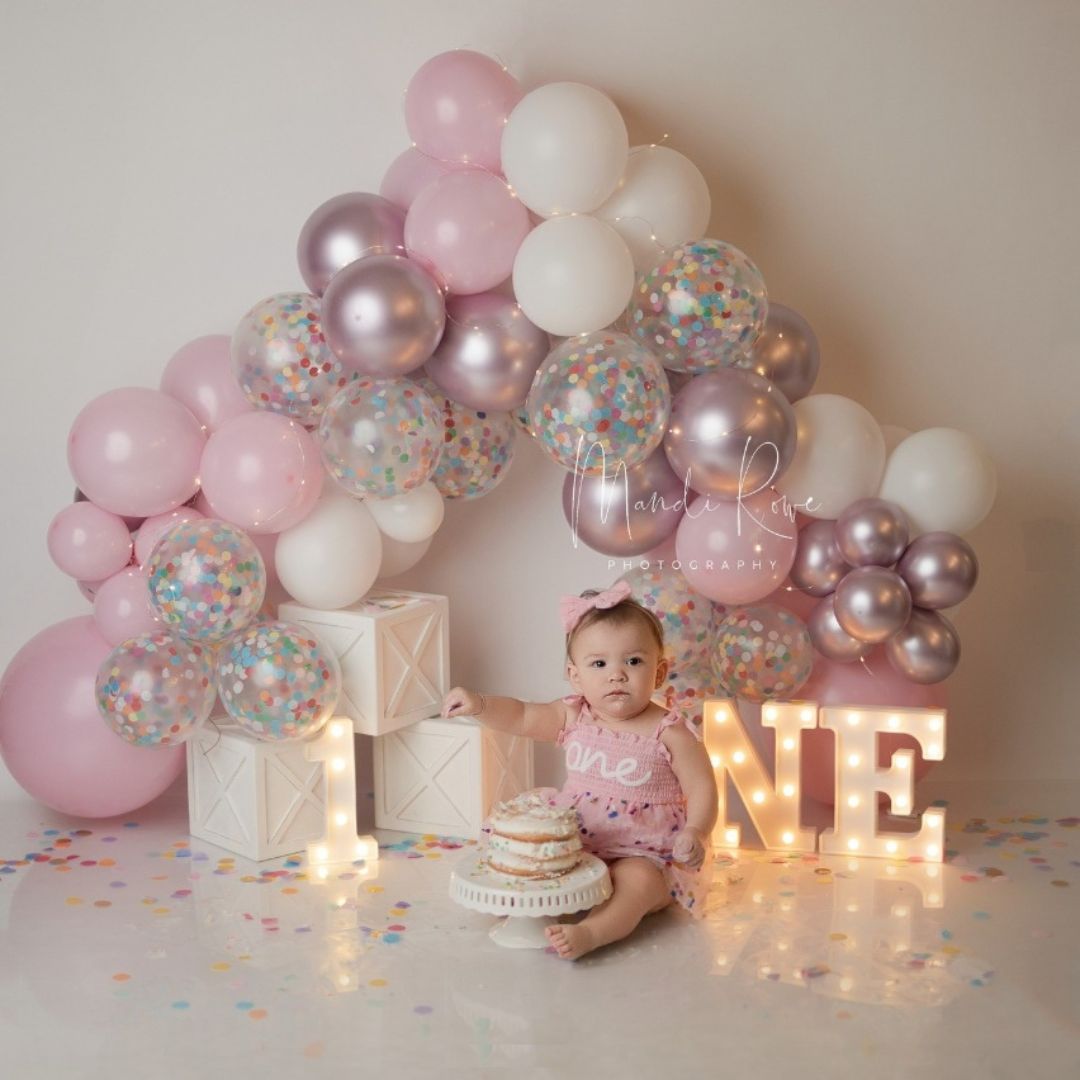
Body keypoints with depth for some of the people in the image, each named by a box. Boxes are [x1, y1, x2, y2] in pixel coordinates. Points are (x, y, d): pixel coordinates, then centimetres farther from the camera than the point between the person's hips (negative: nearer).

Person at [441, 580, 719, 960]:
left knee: (635, 882, -34)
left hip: (643, 855, -5)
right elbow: (520, 716, 0)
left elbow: (702, 789, -11)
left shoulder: (669, 733, -13)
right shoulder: (574, 718, -1)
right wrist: (480, 704, -19)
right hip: (575, 844, 6)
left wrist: (695, 832, -29)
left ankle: (591, 933, -49)